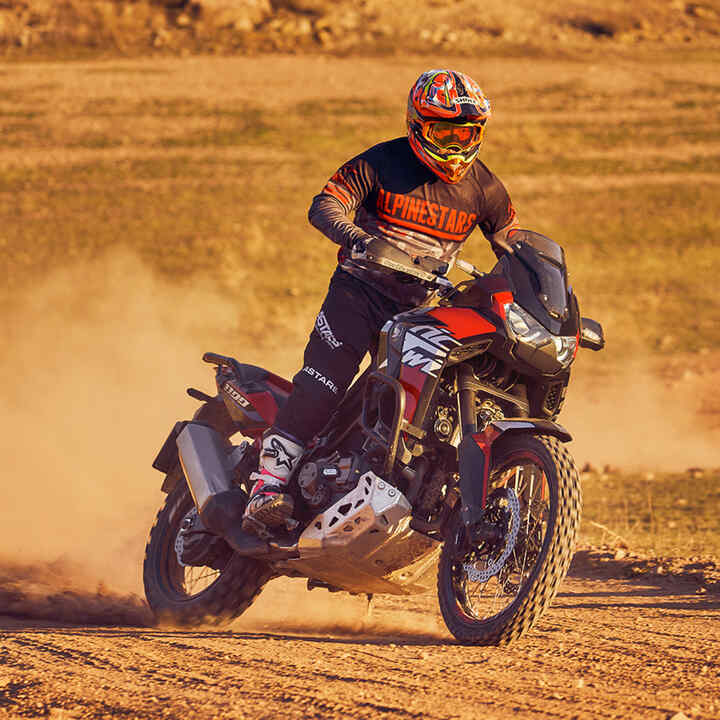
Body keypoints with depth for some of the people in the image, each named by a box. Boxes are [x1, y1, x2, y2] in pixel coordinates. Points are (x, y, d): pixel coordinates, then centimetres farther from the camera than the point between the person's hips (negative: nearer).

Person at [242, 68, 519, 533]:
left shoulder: (483, 187, 5)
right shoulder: (383, 163, -4)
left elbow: (519, 250, 13)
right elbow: (325, 205, -14)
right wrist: (354, 235, -35)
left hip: (425, 304, 4)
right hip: (362, 286, -4)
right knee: (325, 380, -21)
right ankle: (269, 483, -24)